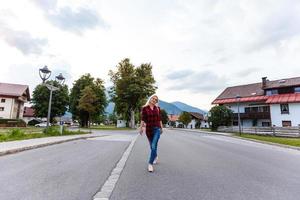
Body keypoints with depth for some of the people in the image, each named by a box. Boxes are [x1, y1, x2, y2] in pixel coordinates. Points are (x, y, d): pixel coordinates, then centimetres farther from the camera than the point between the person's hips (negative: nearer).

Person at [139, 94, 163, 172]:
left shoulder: (157, 108, 4)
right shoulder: (144, 108, -2)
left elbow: (159, 119, 10)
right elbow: (143, 119, -4)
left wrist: (161, 128, 14)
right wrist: (141, 128, -10)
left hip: (157, 129, 0)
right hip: (148, 129, 0)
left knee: (154, 146, -13)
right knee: (152, 146, 16)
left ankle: (150, 164, -3)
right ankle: (155, 156, 45)